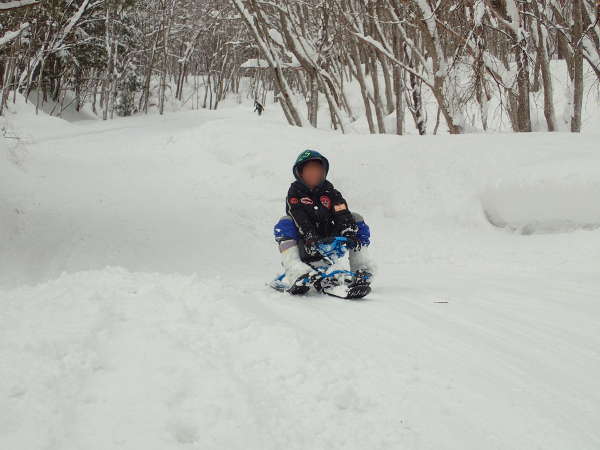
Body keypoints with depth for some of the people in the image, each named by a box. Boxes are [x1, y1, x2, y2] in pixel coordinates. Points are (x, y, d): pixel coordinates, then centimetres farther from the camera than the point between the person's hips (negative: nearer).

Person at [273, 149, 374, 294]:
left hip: (329, 237, 3)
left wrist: (349, 232, -27)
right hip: (304, 241, -3)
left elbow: (342, 212, -8)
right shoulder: (294, 192, -1)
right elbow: (300, 218, -18)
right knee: (284, 225, -29)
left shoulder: (329, 191, 9)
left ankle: (362, 270, -16)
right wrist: (309, 237, -36)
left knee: (357, 221, -7)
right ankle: (298, 273, -50)